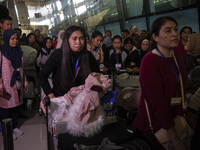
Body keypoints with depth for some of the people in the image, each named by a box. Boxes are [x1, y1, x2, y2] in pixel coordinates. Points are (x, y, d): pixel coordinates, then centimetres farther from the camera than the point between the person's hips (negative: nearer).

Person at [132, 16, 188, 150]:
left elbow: (181, 89, 10)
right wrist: (175, 139, -24)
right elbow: (157, 101, -26)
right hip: (157, 122, -7)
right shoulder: (150, 61, -23)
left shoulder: (176, 56, 2)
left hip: (174, 118, 8)